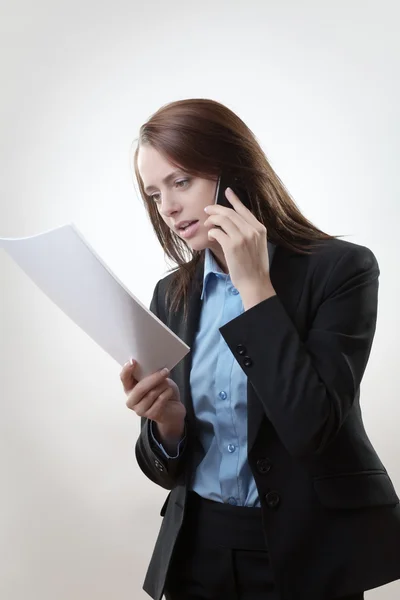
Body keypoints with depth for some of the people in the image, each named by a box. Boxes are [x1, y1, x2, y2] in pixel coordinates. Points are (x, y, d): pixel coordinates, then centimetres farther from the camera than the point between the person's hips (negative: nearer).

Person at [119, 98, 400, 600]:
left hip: (307, 553, -4)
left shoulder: (339, 268, -13)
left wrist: (255, 286, -23)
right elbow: (170, 468, 5)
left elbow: (312, 430, -25)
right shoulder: (171, 295, 1)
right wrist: (166, 421, -17)